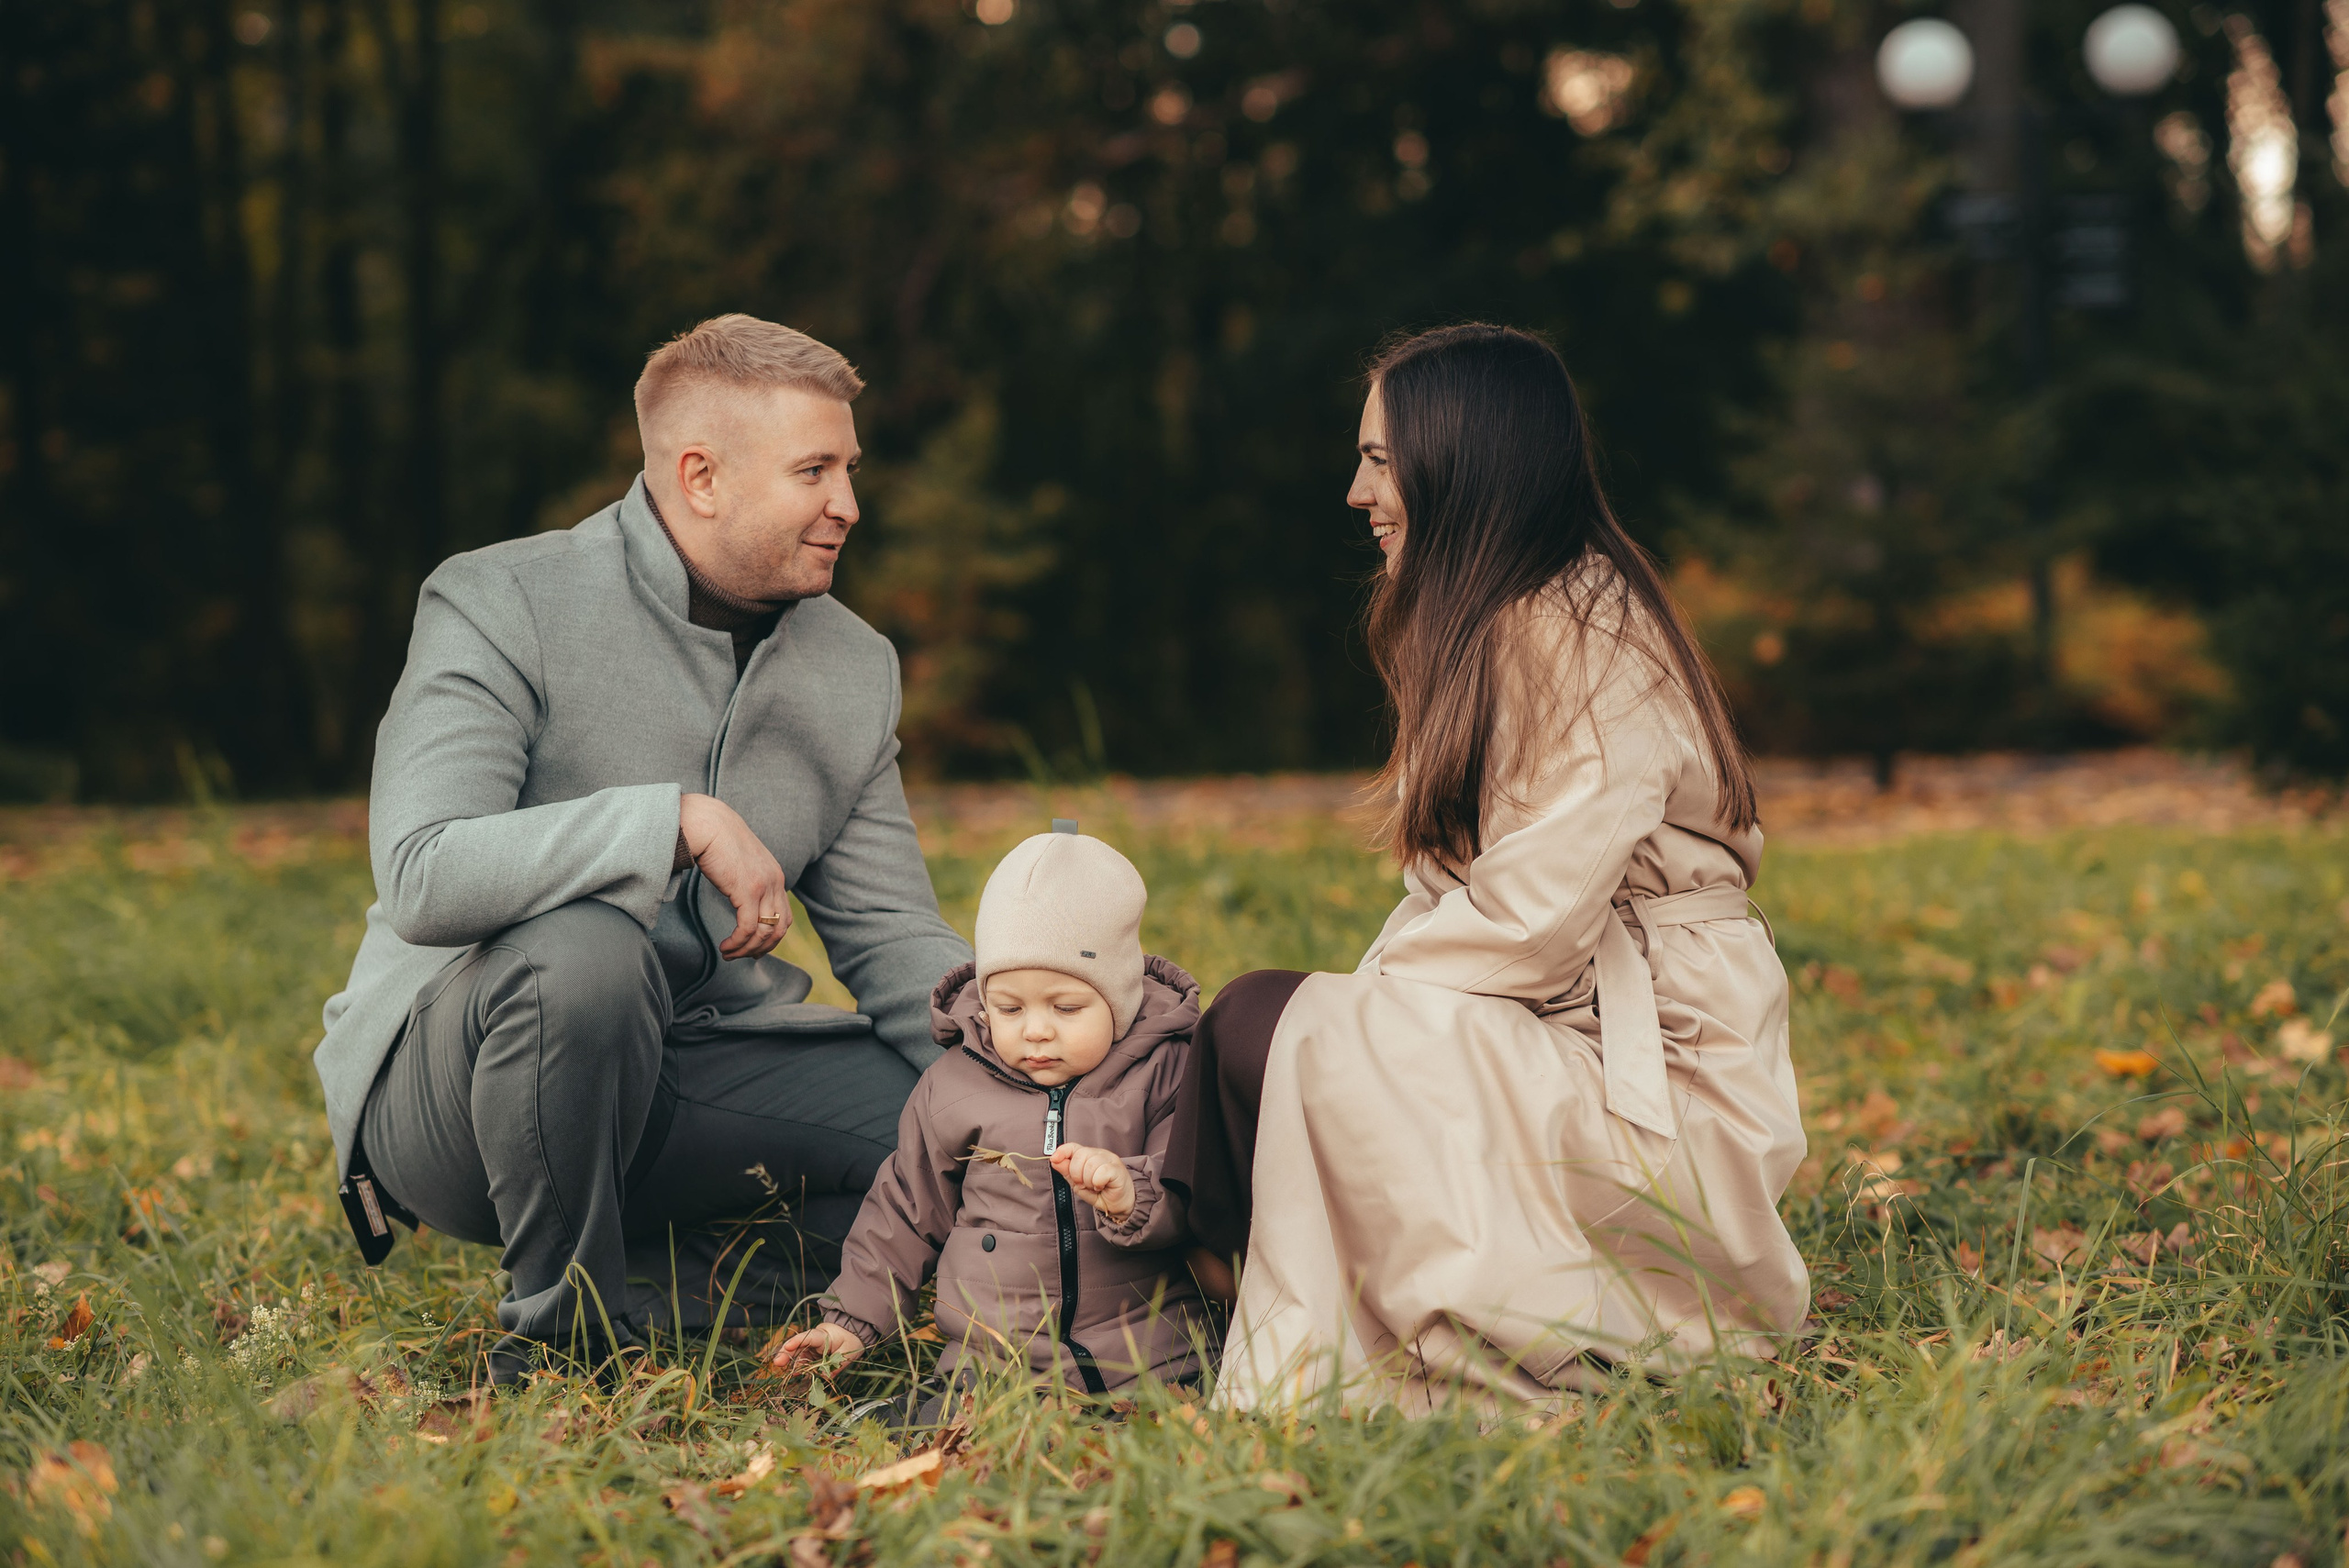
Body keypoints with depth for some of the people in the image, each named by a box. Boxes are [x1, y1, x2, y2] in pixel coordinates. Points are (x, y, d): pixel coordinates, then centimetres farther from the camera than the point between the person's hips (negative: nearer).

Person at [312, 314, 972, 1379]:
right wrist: (679, 821, -29)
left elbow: (889, 935, 10)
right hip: (443, 1088, -5)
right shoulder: (500, 605, -12)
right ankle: (564, 1330, -16)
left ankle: (659, 1297, -9)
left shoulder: (856, 668, 8)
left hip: (697, 1073, 5)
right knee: (583, 948, -38)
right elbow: (422, 879, -26)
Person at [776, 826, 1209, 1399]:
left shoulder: (1164, 1074, 2)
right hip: (990, 1364, 1)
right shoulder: (952, 1088, 9)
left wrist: (1130, 1194, -24)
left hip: (1145, 1355, -1)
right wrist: (855, 1319, 18)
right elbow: (908, 1210, 21)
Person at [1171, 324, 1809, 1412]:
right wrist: (1371, 998, -4)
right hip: (1559, 1040, 9)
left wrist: (1362, 1000, -10)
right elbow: (1460, 889, 13)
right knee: (1251, 1012, -5)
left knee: (1273, 1030, -20)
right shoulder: (1491, 627, 15)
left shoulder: (1583, 635, -16)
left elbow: (1532, 923, -22)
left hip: (1652, 1068, -9)